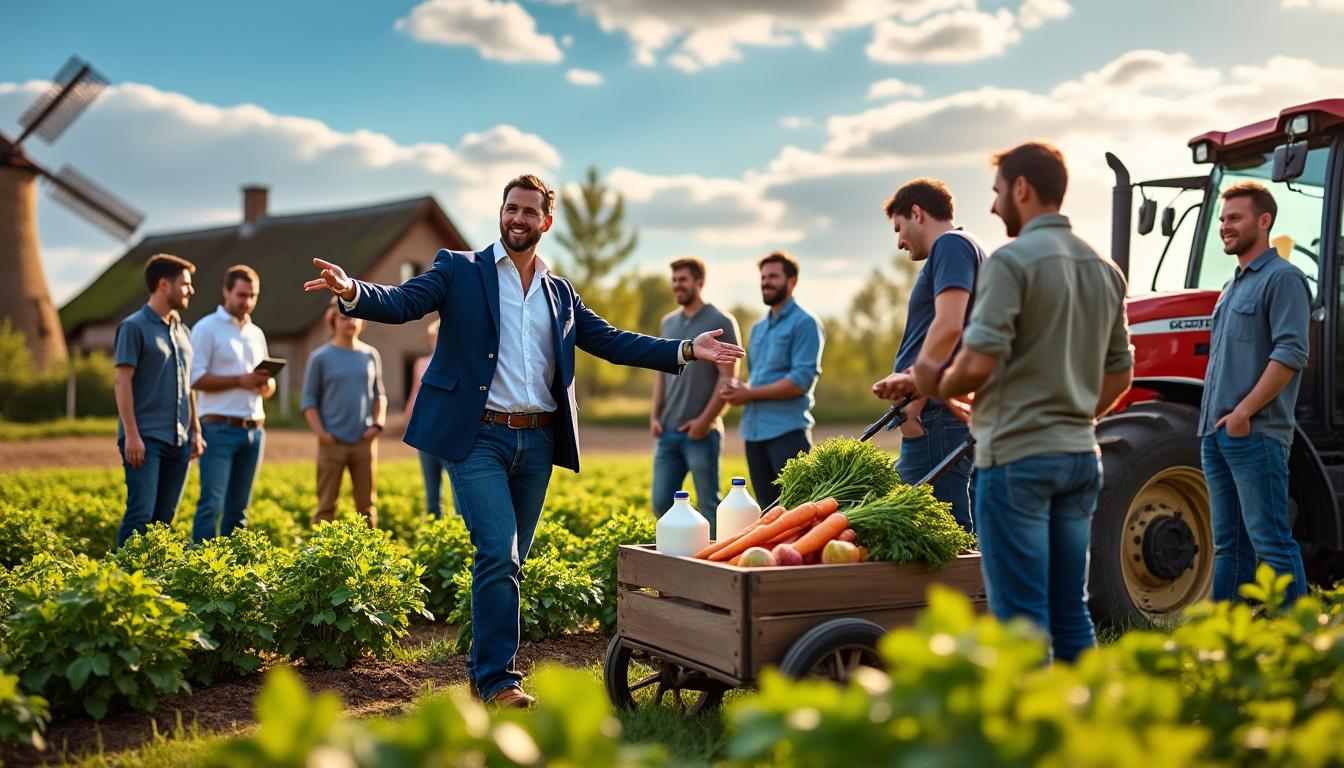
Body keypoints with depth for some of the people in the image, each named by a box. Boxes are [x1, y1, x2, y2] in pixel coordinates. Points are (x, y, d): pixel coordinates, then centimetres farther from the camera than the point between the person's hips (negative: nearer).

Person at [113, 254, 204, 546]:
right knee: (141, 513, -12)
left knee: (164, 516, 7)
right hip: (146, 438, -7)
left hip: (178, 439, 7)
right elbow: (122, 381, -10)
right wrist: (131, 434, -16)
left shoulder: (182, 331, 17)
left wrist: (196, 431, 16)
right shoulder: (134, 327, -4)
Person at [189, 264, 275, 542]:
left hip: (254, 430, 6)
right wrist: (240, 380, -17)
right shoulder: (207, 328, -1)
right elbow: (195, 378, -11)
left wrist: (266, 383, -3)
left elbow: (269, 387, 21)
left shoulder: (256, 334, 18)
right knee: (212, 503, -12)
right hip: (220, 428, -6)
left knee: (238, 508, 8)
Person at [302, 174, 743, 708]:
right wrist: (352, 292, -31)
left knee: (509, 563, 10)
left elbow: (610, 341, 14)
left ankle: (483, 671, 23)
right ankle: (497, 678, -4)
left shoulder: (560, 293, 16)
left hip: (537, 442, 5)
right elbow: (402, 303, -10)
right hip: (478, 437, -4)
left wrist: (686, 350, 6)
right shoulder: (459, 270, 3)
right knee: (499, 554, -14)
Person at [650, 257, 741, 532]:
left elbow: (728, 378, -10)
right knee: (661, 503, 6)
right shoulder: (669, 322, 15)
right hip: (668, 432, 6)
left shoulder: (720, 323, -4)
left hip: (701, 432, -6)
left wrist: (704, 420, -15)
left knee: (708, 505, 0)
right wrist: (654, 415, 6)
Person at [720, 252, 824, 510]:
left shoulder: (804, 324, -5)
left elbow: (801, 381, -14)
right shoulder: (758, 327, 19)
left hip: (788, 430, -7)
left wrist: (750, 394, -11)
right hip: (754, 431, 8)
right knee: (768, 511, 10)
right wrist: (739, 389, 1)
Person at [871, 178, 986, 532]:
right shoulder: (962, 248, 24)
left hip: (938, 418, -10)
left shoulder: (950, 244, -7)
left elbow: (948, 326, -20)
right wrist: (914, 377, 6)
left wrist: (916, 400, -17)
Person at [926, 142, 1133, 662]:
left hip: (1016, 457, -8)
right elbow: (1119, 374, 18)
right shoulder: (1104, 269, 13)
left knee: (1020, 617, -3)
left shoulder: (1012, 260, -12)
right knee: (1071, 612, 13)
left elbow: (979, 361, -20)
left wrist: (939, 386, -1)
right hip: (1079, 454, 8)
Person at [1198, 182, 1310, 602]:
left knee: (1271, 542, -7)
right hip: (1218, 434, 9)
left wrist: (1243, 412, -20)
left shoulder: (1283, 278, -6)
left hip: (1255, 434, -9)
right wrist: (1213, 418, 14)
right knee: (1228, 546, 11)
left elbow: (1290, 355, -16)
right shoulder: (1233, 286, 22)